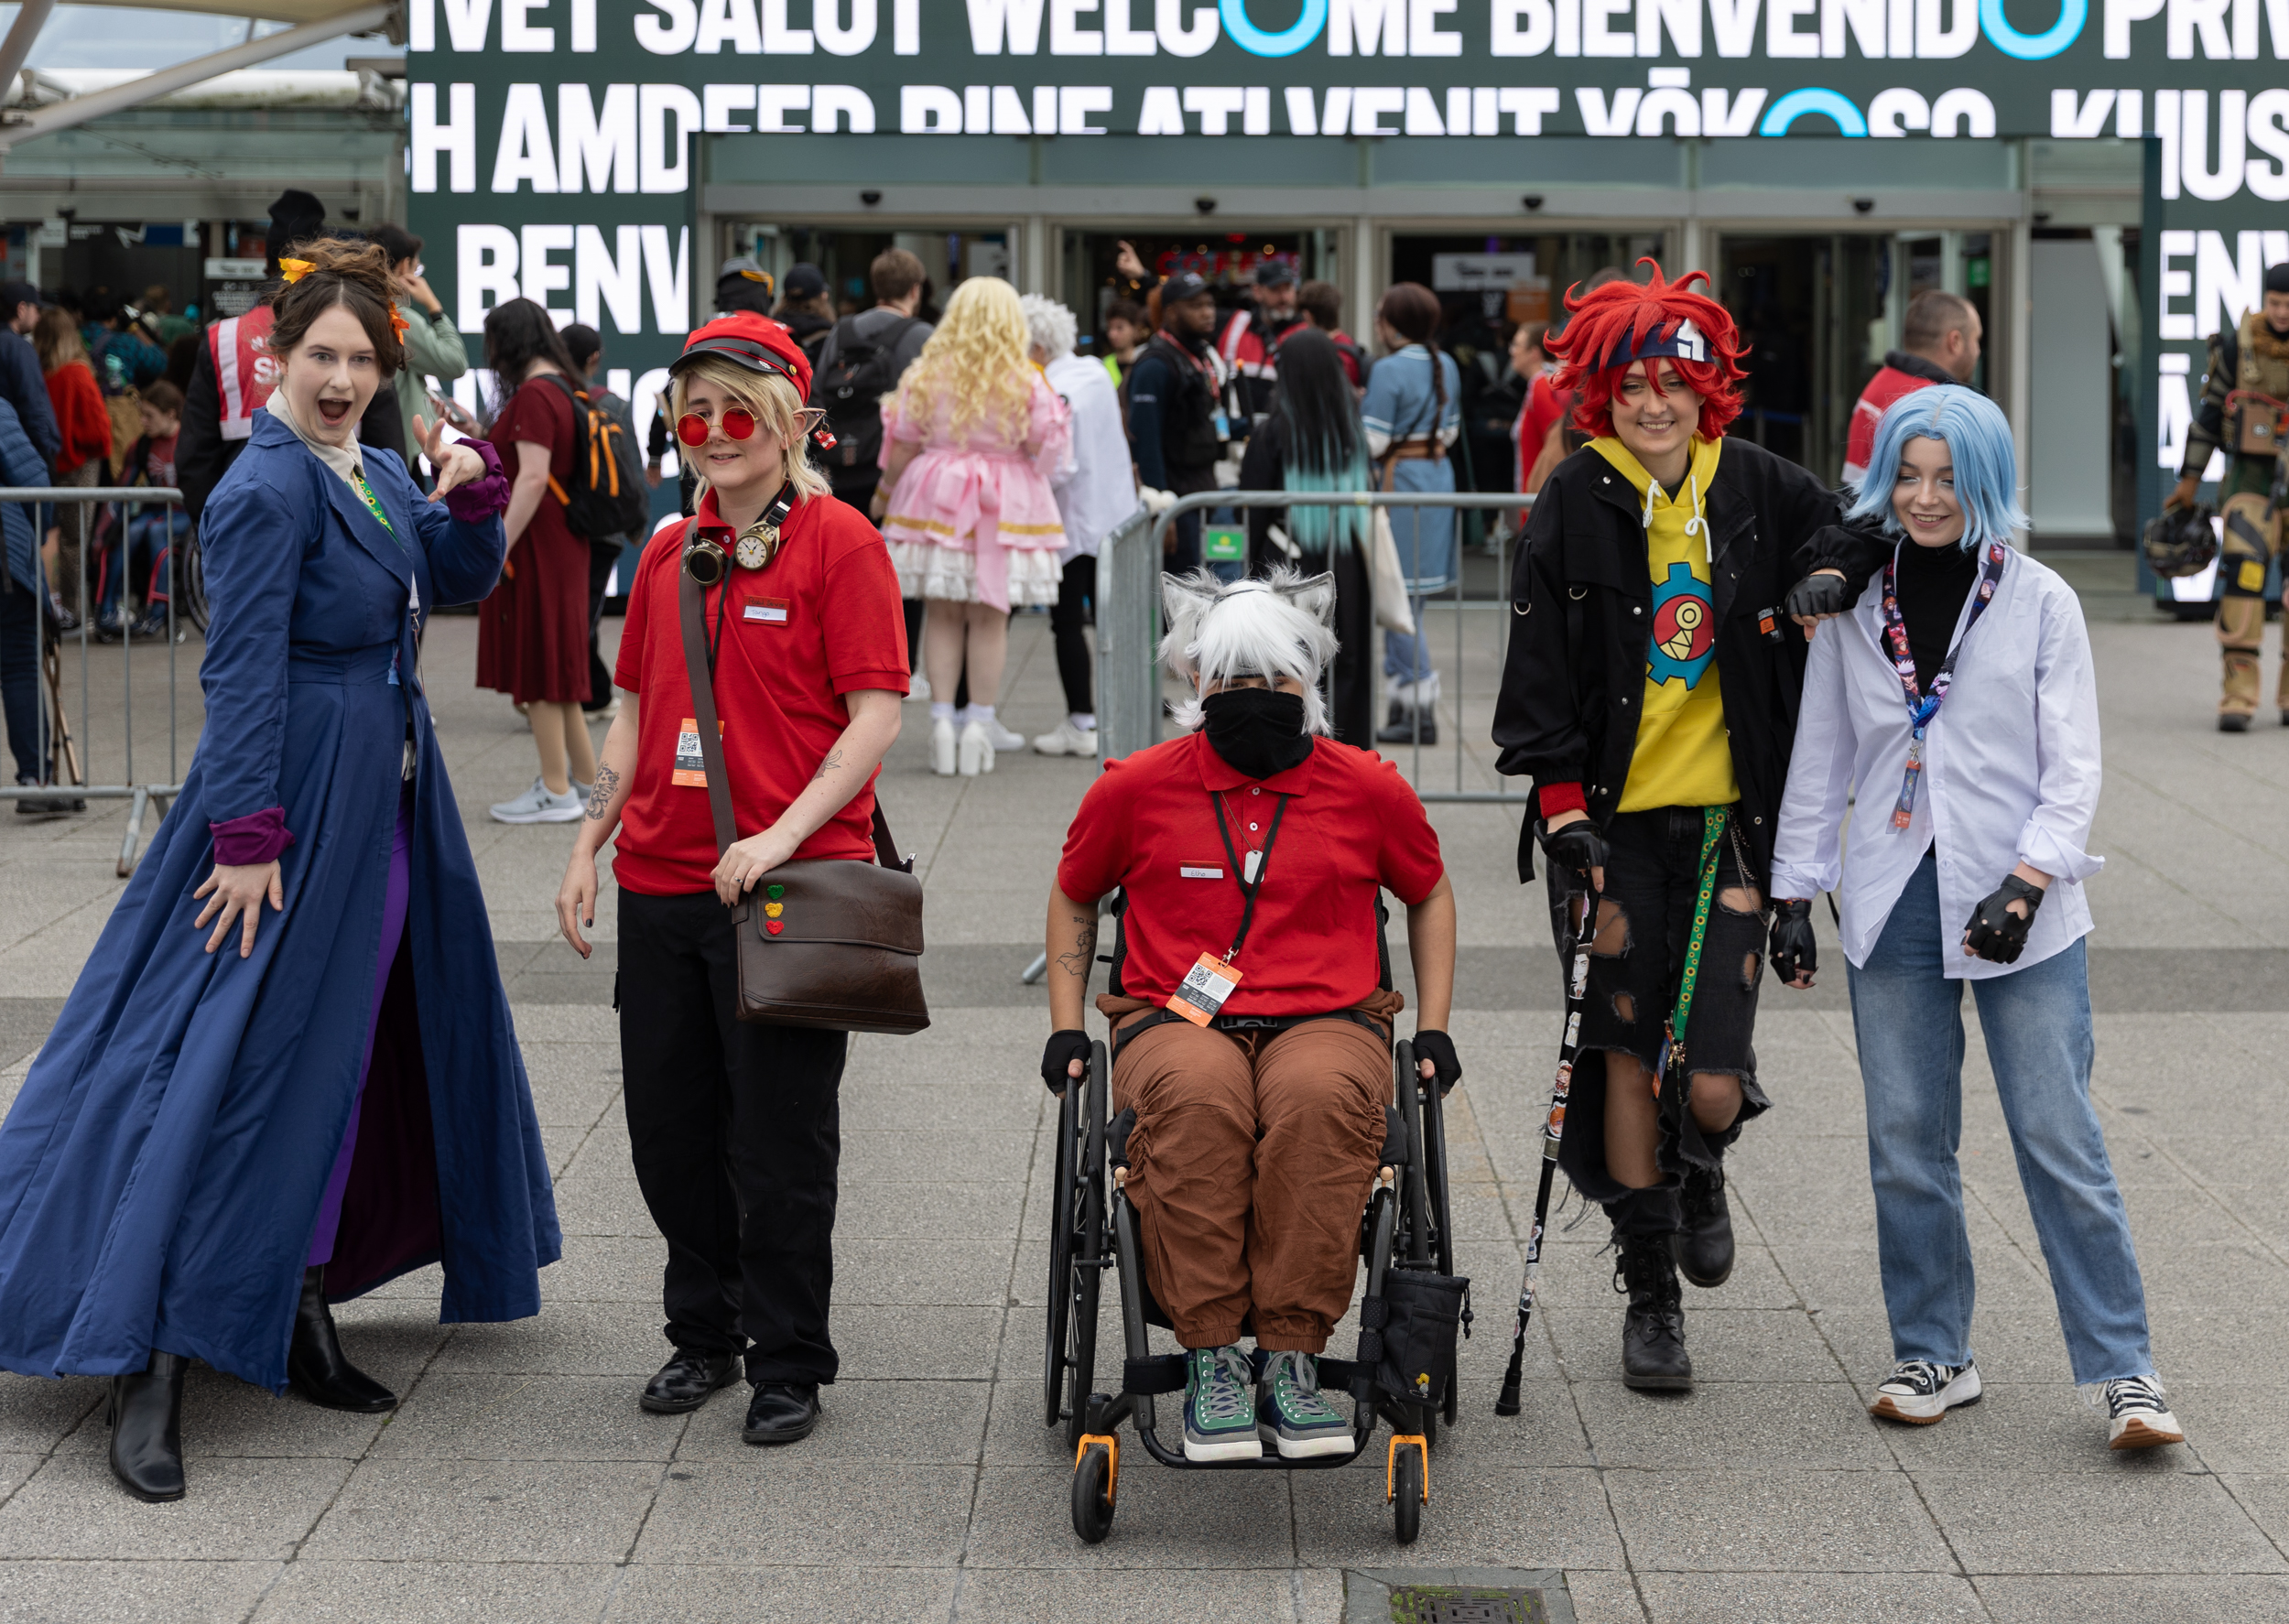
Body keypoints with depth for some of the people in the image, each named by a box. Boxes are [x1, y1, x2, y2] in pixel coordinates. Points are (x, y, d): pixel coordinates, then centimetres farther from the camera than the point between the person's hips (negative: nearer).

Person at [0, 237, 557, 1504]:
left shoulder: (378, 475, 9)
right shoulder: (266, 489, -16)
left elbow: (459, 583, 21)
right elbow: (243, 674, -19)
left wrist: (473, 497, 2)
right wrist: (248, 834, -21)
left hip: (388, 801, 9)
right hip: (298, 802, -9)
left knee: (345, 1064, 14)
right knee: (237, 1067, -9)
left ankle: (302, 1321, 25)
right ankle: (147, 1368, -6)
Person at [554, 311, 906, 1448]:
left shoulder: (838, 543, -6)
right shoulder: (667, 553, 12)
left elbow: (876, 713, -11)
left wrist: (784, 832, -20)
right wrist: (589, 846, 10)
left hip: (788, 884, -6)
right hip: (661, 884, 6)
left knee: (779, 1140, 1)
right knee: (668, 1127, 12)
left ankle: (789, 1365, 15)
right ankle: (705, 1334, 29)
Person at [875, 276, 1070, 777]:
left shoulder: (926, 375, -2)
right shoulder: (1026, 384, -7)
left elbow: (904, 446, 2)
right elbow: (1042, 448, -6)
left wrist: (885, 494, 16)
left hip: (937, 500, 1)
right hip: (1004, 509, -1)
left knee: (943, 614, 8)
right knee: (989, 618, 5)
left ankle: (941, 718, 4)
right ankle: (980, 723, 5)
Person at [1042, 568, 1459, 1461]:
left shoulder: (1369, 789, 9)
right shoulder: (1135, 788, 7)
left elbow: (1430, 893, 25)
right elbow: (1073, 897, 23)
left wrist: (1433, 1029, 16)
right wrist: (1066, 1027, 14)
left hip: (1328, 1022, 0)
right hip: (1173, 1024, 0)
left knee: (1319, 1100, -38)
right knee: (1197, 1100, -38)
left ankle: (1291, 1359, -33)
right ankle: (1209, 1359, -33)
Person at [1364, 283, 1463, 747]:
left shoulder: (1388, 370, -15)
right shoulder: (1447, 366, 9)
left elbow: (1373, 442, -17)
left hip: (1399, 480, -8)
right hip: (1439, 476, 8)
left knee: (1399, 594, -4)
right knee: (1403, 597, 15)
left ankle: (1421, 713, -4)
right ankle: (1403, 705, 18)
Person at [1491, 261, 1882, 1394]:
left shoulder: (1755, 489, 2)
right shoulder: (1575, 506, -2)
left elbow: (1852, 526, 19)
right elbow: (1539, 676, -3)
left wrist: (1829, 577, -4)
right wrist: (1564, 809, -11)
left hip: (1731, 815, 1)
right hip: (1617, 821, -1)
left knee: (1711, 1084, -5)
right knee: (1628, 1054, 2)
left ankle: (1699, 1168, 33)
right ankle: (1650, 1292, 17)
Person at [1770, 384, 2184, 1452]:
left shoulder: (2040, 603, 0)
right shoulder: (1853, 605, 7)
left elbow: (2073, 770, -2)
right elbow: (1818, 760, 12)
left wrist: (2025, 883, -15)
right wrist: (1792, 891, 8)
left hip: (2020, 913, -2)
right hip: (1893, 906, 3)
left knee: (2060, 1142, -4)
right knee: (1905, 1144, 4)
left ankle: (2123, 1372, 3)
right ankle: (1931, 1355, 19)